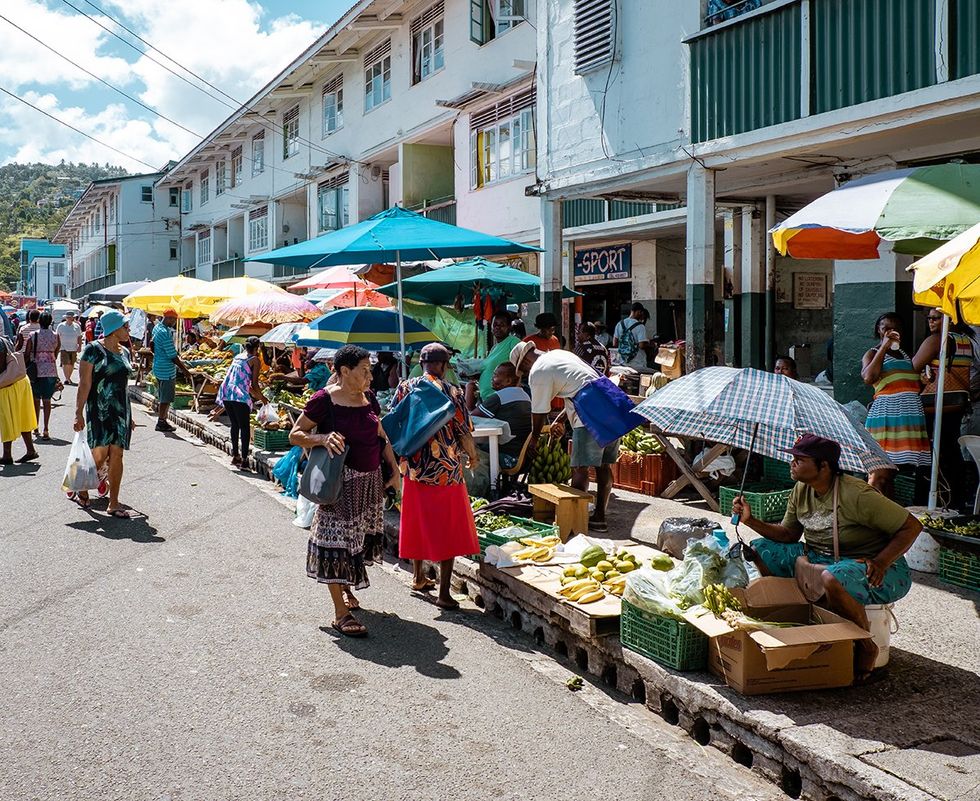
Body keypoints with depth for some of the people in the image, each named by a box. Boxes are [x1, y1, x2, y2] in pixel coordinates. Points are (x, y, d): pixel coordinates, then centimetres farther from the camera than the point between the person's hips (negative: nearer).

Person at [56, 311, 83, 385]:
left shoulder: (77, 326, 8)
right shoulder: (61, 326, 3)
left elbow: (79, 337, 11)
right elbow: (57, 337, 6)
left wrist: (80, 346, 3)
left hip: (73, 348, 3)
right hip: (64, 348, -3)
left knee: (72, 364, 6)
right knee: (65, 363, -13)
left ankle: (68, 378, 18)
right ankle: (67, 379, -13)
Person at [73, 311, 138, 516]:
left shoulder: (124, 352, 12)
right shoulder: (93, 350, -7)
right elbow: (84, 384, -10)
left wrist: (129, 415, 20)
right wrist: (79, 413, -14)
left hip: (121, 410, 6)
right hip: (99, 410, -6)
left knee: (116, 456, 3)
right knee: (99, 456, -6)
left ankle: (114, 504, 7)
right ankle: (81, 490, 20)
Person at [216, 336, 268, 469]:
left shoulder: (237, 357, 20)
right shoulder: (254, 360, 0)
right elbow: (254, 384, -3)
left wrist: (253, 393, 38)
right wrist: (262, 397, 13)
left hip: (226, 393, 7)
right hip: (240, 396, -7)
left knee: (234, 425, 19)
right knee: (245, 427, -1)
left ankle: (235, 455, 24)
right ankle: (244, 459, -5)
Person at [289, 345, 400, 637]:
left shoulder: (368, 397, 8)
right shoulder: (324, 400, -12)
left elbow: (381, 436, 18)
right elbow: (295, 435, -8)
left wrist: (394, 469, 13)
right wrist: (323, 438, -25)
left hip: (371, 478, 7)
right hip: (342, 480, -7)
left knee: (360, 536, 14)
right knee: (338, 539, -4)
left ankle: (345, 588, 36)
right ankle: (340, 612, 0)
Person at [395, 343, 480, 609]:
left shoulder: (405, 388, 0)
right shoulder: (451, 392, -12)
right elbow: (464, 433, -9)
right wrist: (473, 457, 10)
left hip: (412, 467, 5)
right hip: (444, 469, -5)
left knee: (417, 522, 21)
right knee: (447, 528, 2)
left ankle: (418, 578, 35)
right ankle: (444, 594, 1)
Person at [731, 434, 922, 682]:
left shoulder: (856, 495, -22)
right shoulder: (801, 490, 1)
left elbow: (912, 526, -18)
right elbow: (788, 534, 10)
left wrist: (881, 562, -27)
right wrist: (751, 521, -6)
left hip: (874, 569, -8)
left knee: (832, 579, -42)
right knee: (758, 551, -1)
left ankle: (867, 647, -16)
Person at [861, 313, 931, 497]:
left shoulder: (905, 355, 25)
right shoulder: (873, 354, 6)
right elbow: (868, 377, -15)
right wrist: (884, 347, -9)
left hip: (910, 416, 6)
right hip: (885, 413, -6)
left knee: (890, 474, 7)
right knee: (878, 475, -13)